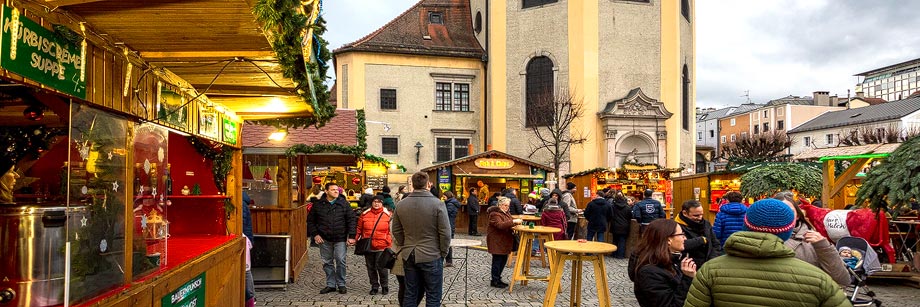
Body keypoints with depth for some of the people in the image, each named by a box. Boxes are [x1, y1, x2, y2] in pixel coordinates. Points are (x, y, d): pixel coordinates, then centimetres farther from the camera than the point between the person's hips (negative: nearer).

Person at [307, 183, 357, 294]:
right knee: (327, 262, 9)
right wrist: (315, 234, 0)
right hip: (324, 239, 2)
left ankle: (341, 284, 11)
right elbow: (310, 221, 10)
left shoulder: (344, 203, 0)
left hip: (340, 239, -2)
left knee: (340, 261, -3)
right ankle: (330, 284, 20)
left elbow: (351, 220, 0)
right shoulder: (318, 204, 3)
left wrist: (351, 236, -6)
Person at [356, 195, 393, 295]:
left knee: (381, 266, -5)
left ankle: (384, 286, 13)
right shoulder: (365, 214, 6)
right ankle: (374, 286, 23)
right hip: (368, 246, 3)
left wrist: (389, 243, -5)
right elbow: (359, 229, 14)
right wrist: (356, 240, 8)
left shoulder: (388, 214, -1)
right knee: (370, 267, 9)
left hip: (382, 246, -3)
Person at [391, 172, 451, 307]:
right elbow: (445, 232, -12)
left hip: (408, 256, 5)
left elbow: (396, 231, 9)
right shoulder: (437, 203, -13)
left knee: (410, 294, 13)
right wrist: (443, 253, 1)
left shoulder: (401, 204, 1)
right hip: (431, 256, -5)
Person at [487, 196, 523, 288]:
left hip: (505, 241, 9)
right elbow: (500, 225, -29)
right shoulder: (495, 214, -15)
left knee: (504, 260, 11)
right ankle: (494, 281, 4)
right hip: (496, 241, -9)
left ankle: (498, 279, 22)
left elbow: (508, 225, 26)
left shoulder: (507, 213, 15)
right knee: (497, 260, -4)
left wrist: (516, 222, 4)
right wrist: (513, 222, -36)